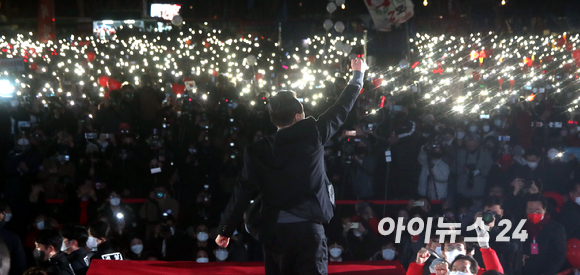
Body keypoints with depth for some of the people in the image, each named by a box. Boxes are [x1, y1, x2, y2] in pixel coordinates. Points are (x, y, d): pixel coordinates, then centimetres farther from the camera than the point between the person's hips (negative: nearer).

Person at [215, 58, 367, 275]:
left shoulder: (258, 150, 3)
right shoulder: (312, 134, -1)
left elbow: (243, 192, 2)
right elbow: (341, 109, 12)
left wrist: (225, 230, 10)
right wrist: (358, 75, 28)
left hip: (273, 232, 3)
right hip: (308, 228, -3)